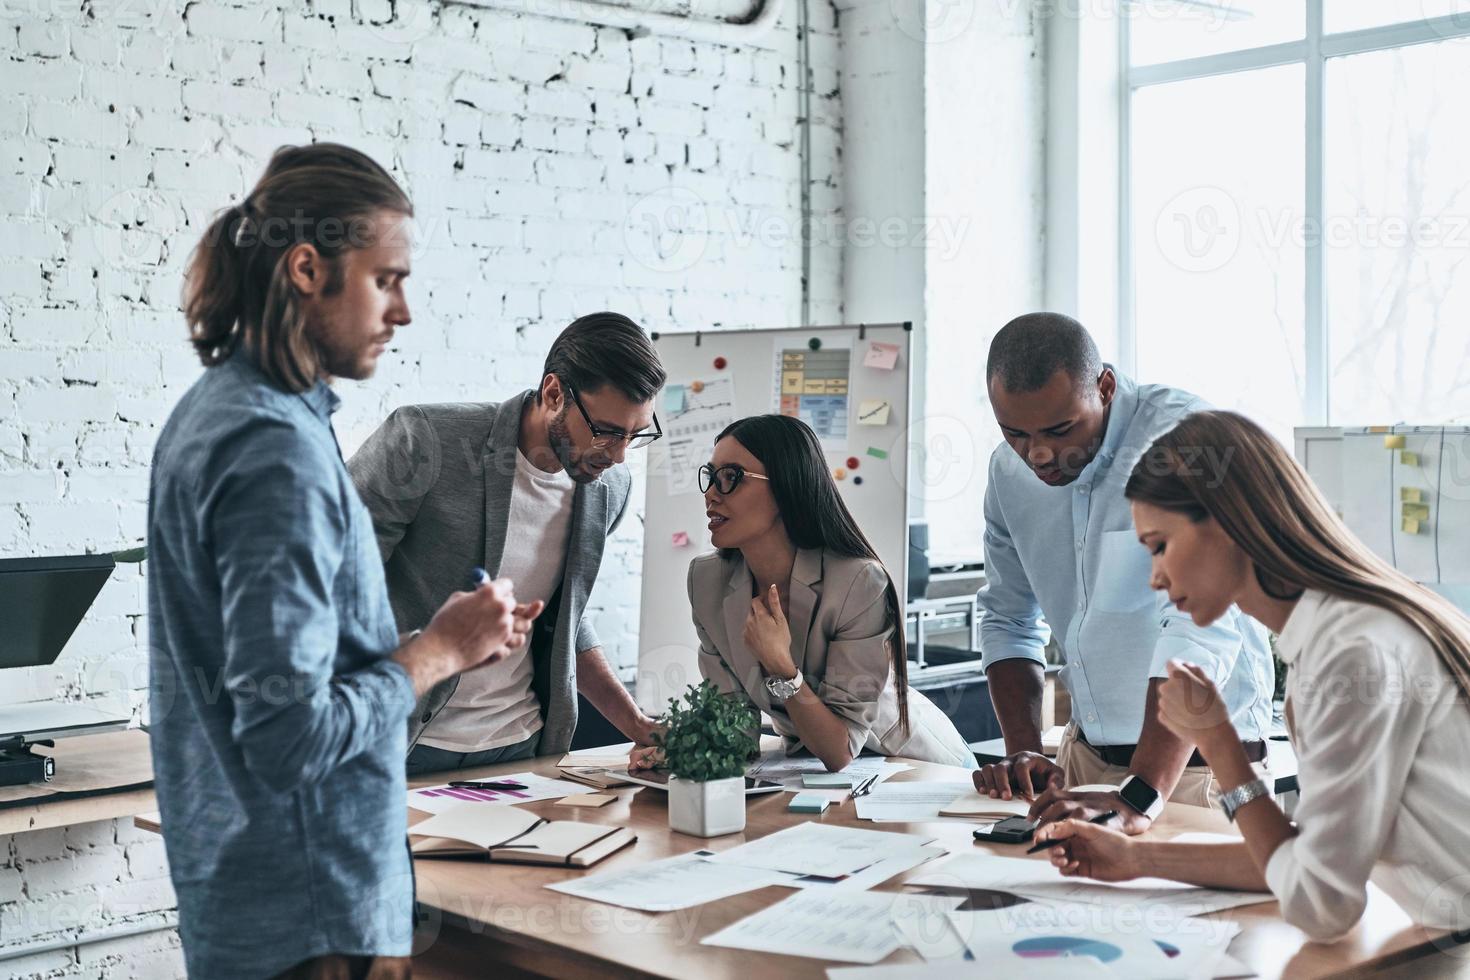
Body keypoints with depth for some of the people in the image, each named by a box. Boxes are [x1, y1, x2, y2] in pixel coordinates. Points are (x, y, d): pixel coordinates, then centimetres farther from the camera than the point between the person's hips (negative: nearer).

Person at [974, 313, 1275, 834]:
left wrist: (1139, 798, -33)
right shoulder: (1009, 470, 2)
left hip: (1199, 756, -5)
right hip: (1087, 752, 5)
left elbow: (1203, 623, -26)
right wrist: (1024, 751, -1)